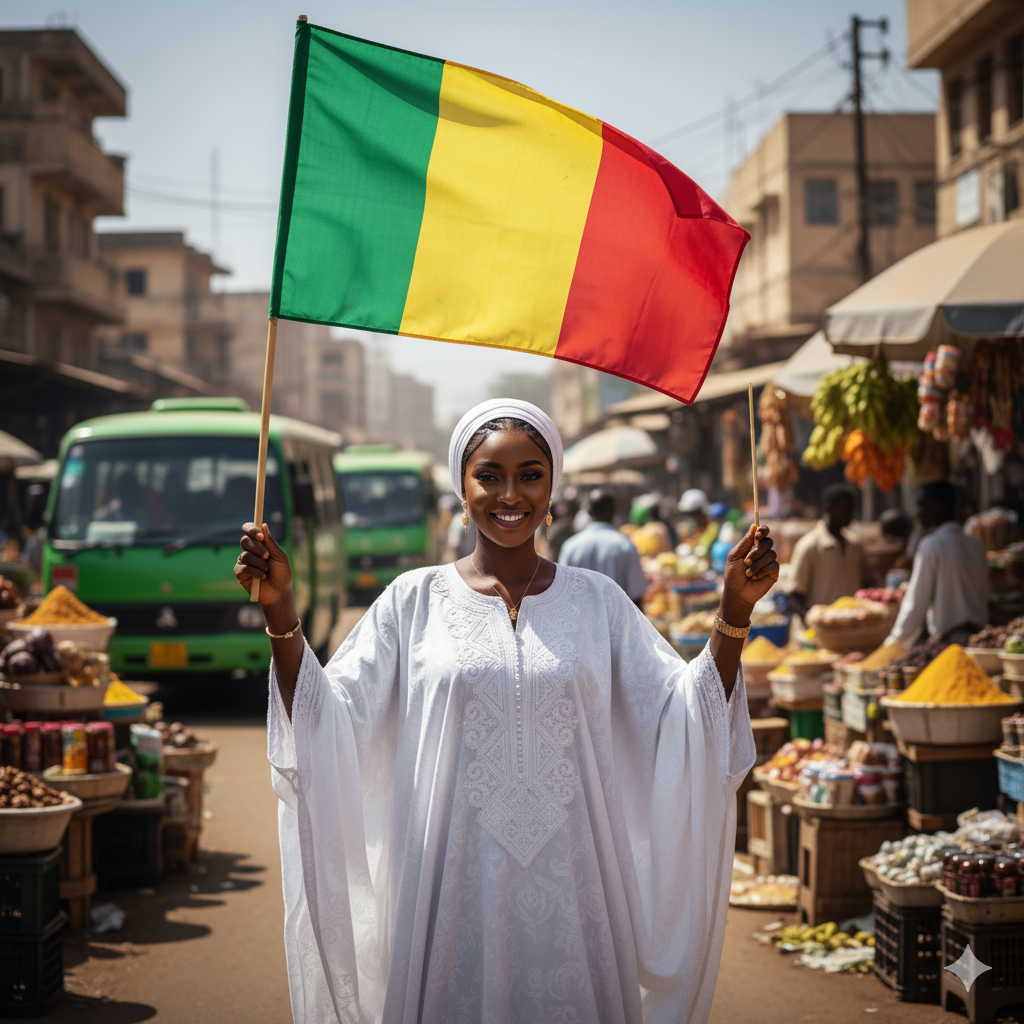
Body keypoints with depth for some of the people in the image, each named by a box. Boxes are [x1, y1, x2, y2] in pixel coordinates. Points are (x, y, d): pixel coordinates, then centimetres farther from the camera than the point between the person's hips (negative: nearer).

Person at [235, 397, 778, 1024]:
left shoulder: (597, 601, 6)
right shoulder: (415, 600, 2)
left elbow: (684, 710, 0)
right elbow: (329, 719, -4)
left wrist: (734, 610, -10)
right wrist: (280, 610, -15)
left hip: (573, 892, 1)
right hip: (455, 894, -1)